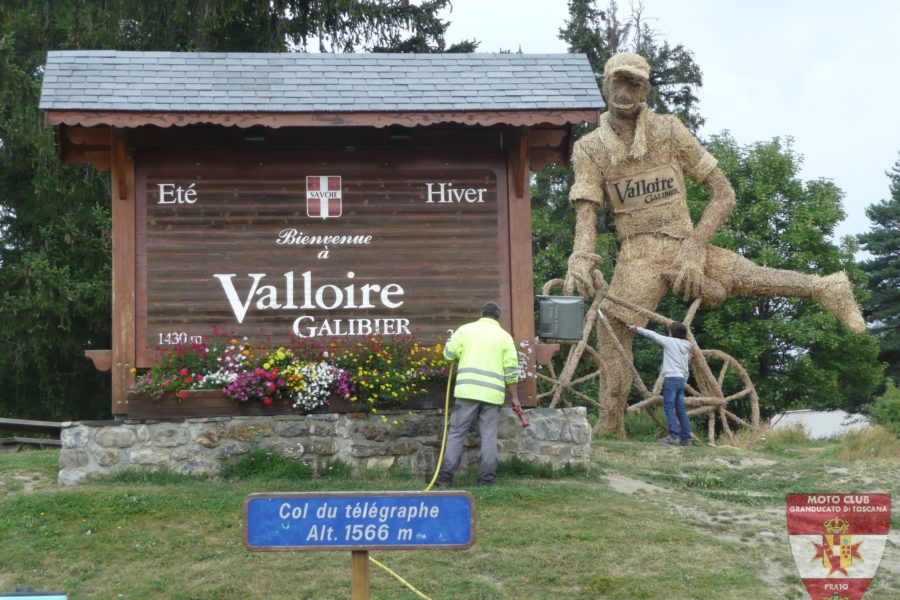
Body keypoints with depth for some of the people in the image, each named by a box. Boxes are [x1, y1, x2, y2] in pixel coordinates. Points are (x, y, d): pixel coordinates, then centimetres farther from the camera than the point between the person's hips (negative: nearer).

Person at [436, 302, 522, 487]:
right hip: (492, 394, 1)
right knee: (489, 436, 6)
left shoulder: (466, 329, 7)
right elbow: (511, 371, 4)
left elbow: (449, 353, 0)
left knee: (456, 433, 2)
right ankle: (486, 479, 5)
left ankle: (445, 477, 0)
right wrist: (514, 397, 9)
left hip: (467, 390, -1)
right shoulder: (504, 336, 9)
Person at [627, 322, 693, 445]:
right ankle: (686, 438, 5)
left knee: (669, 407, -8)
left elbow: (652, 335, 5)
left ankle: (674, 435, -16)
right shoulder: (685, 347, 18)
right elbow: (686, 369, 17)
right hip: (681, 379, 7)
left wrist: (637, 328, 15)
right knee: (680, 409, 7)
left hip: (671, 378, -7)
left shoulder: (670, 341, -2)